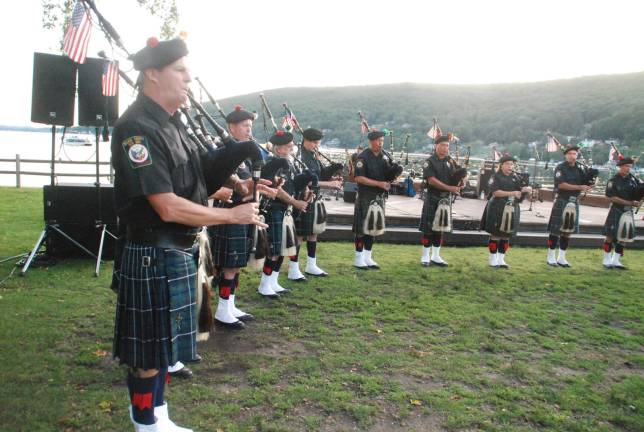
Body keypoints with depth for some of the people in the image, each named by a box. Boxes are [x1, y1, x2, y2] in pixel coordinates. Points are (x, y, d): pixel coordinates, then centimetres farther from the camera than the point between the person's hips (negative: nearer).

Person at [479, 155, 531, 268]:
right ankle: (493, 260, 10)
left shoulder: (515, 177, 11)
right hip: (497, 209, -5)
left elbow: (528, 189, 10)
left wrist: (526, 189, -15)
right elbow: (495, 192, -15)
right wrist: (512, 193, -18)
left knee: (506, 235, 8)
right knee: (496, 234, 0)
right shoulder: (496, 177, -4)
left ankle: (501, 259, 18)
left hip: (512, 210, 5)